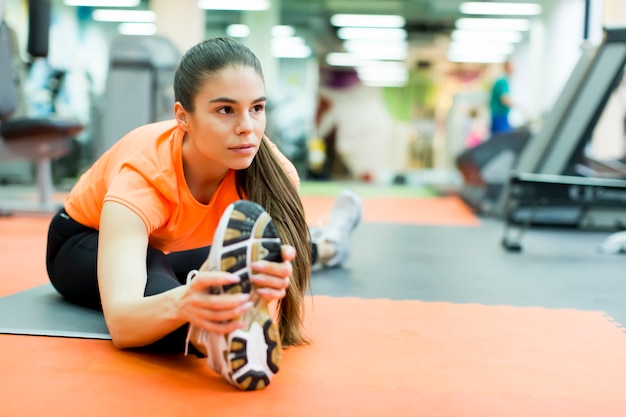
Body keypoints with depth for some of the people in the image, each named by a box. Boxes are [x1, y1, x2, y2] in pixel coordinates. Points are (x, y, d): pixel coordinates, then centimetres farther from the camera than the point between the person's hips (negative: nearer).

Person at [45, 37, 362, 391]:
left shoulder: (276, 172, -31)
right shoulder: (140, 175, -42)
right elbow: (119, 321, -55)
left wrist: (276, 284, -66)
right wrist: (181, 303, -79)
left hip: (173, 249, 6)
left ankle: (321, 248, 30)